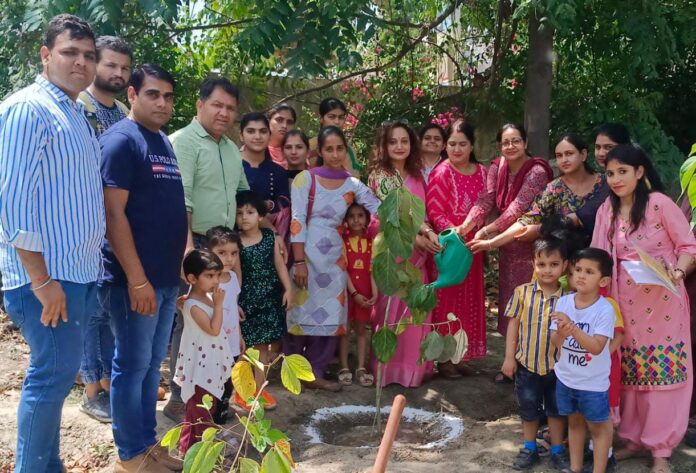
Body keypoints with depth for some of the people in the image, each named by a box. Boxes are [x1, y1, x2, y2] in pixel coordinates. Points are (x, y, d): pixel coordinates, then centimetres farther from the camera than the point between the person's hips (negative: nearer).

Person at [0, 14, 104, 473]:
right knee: (53, 375, -3)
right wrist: (41, 280, -20)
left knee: (55, 375, 15)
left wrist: (90, 266, 15)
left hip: (79, 273, 9)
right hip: (47, 275, -9)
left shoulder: (78, 117, 16)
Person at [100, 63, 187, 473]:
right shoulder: (120, 140, -10)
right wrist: (137, 279, -20)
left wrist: (184, 262, 16)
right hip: (136, 278, -8)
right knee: (132, 366, 3)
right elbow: (114, 213, -17)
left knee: (153, 364, 16)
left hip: (168, 277, 8)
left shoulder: (166, 143, 14)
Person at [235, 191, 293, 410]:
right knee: (245, 346, 1)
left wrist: (288, 289, 2)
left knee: (264, 345, 7)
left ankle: (258, 389, 18)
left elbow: (279, 264, 6)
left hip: (270, 298, 3)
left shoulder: (269, 237, 1)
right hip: (246, 300, -3)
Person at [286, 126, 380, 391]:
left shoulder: (353, 185, 7)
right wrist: (299, 261, -16)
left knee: (331, 315, 4)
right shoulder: (305, 178, -3)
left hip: (334, 257, 4)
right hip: (307, 253, -4)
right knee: (302, 311, 2)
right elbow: (297, 220, -9)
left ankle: (315, 373, 17)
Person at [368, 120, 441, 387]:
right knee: (392, 307, -4)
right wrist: (417, 238, -16)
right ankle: (390, 368, 7)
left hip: (416, 253, 6)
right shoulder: (379, 176, -6)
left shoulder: (416, 177, 13)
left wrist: (429, 232, -6)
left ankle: (412, 366, 19)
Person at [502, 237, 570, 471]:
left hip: (557, 365, 0)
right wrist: (509, 357, -3)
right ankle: (529, 448, 34)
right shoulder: (522, 292, -9)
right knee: (528, 409, 16)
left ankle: (557, 450, 33)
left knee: (556, 409, 16)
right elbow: (513, 325, -2)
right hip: (526, 363, 0)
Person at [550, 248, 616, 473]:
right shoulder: (563, 302, -8)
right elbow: (555, 343, -8)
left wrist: (573, 328, -38)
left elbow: (597, 347, -27)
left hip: (593, 383, -5)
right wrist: (561, 332, -31)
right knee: (574, 422, 22)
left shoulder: (605, 309, -20)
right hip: (566, 378, 5)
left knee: (598, 427, 12)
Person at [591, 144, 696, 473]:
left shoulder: (659, 203, -9)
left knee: (663, 371, 2)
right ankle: (634, 438, 27)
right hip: (625, 303, 5)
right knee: (629, 371, 11)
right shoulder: (606, 211, 7)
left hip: (662, 301, -5)